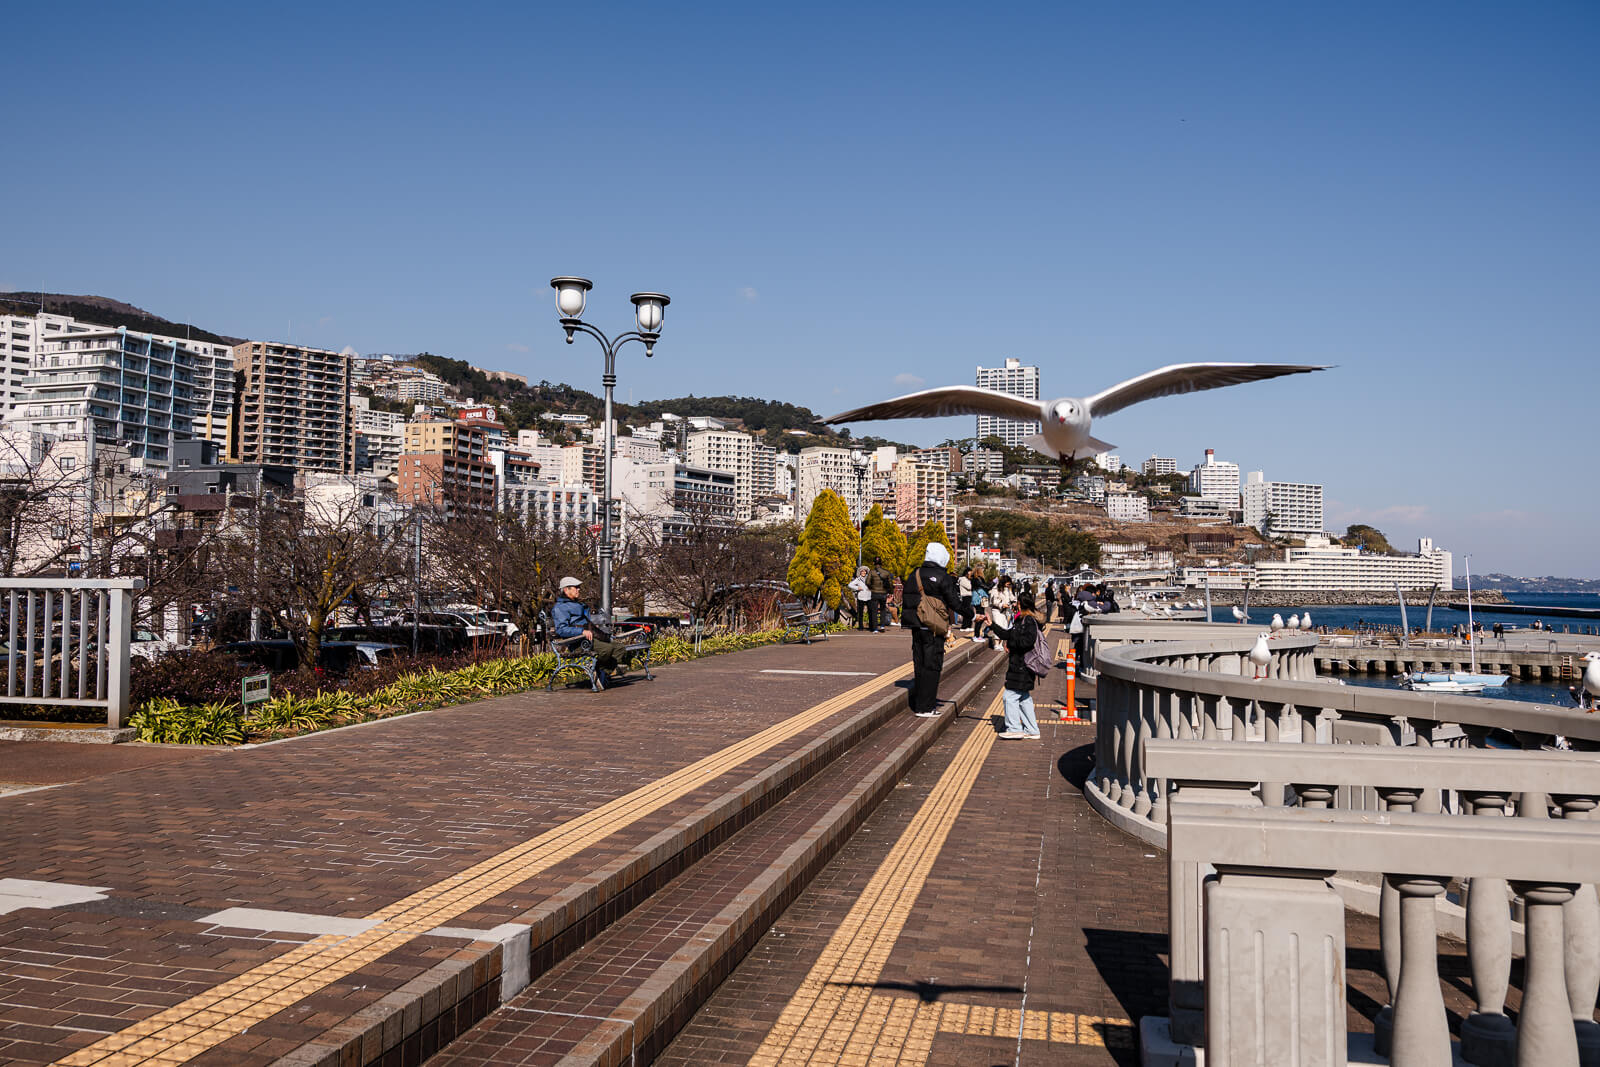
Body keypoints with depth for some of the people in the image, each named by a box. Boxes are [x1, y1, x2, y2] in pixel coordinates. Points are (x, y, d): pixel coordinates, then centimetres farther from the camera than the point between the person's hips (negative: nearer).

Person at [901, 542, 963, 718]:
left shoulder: (915, 575, 9)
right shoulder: (943, 577, -11)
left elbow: (905, 599, 12)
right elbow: (953, 602, -8)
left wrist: (906, 620, 22)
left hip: (916, 626, 6)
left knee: (919, 664, 13)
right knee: (932, 665, -2)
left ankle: (919, 703, 19)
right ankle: (925, 708, -2)